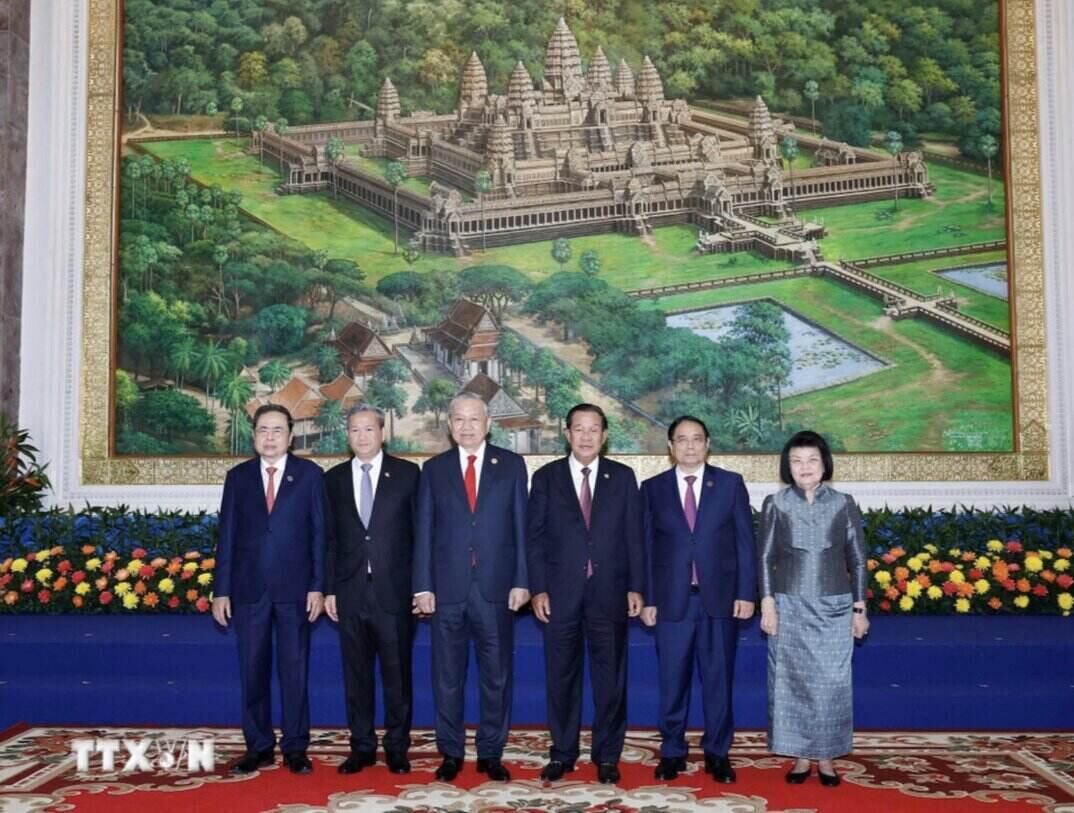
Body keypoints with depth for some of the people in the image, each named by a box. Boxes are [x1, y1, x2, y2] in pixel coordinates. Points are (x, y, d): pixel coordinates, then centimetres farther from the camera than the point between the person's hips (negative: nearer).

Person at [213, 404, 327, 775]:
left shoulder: (310, 474, 2)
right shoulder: (238, 477, 8)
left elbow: (319, 533, 0)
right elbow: (227, 537, 7)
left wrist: (318, 587, -6)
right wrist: (221, 591, 2)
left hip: (294, 588, -2)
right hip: (249, 588, 2)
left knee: (295, 671, 3)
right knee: (252, 671, 7)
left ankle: (296, 748, 13)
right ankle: (258, 747, 18)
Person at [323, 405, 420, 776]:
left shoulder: (407, 473, 1)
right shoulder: (334, 478, 8)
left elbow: (419, 531, 0)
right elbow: (330, 538, 9)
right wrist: (329, 589, 4)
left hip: (394, 590, -2)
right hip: (350, 591, 2)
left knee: (397, 672, 5)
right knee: (356, 673, 9)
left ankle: (397, 746, 17)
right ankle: (362, 746, 20)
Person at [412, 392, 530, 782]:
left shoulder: (511, 464, 5)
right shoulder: (434, 468, 7)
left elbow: (520, 526, 2)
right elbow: (424, 530, 4)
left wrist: (520, 581, -4)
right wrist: (423, 586, -3)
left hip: (496, 587, 0)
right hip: (447, 587, 1)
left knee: (497, 675, 7)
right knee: (447, 676, 7)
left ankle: (490, 753, 19)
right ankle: (451, 753, 19)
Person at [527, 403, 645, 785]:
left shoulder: (623, 477, 6)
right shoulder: (546, 477, 4)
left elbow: (634, 536, 4)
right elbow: (534, 537, 2)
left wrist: (636, 588, -2)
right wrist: (538, 589, -5)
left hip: (609, 592, 0)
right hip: (561, 592, 0)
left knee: (610, 676, 6)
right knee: (561, 677, 7)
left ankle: (607, 755, 19)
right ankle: (562, 753, 20)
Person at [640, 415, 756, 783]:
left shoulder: (731, 483, 4)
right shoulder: (653, 488, 5)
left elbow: (744, 542, 2)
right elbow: (647, 548, 4)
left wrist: (746, 593, -4)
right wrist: (647, 599, -1)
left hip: (720, 598, 0)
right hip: (672, 599, 0)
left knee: (718, 679, 7)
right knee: (672, 681, 6)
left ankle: (717, 753, 20)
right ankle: (672, 752, 19)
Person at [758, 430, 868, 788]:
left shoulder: (843, 504, 1)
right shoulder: (775, 504, 0)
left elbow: (857, 560, 4)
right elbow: (765, 558, 1)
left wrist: (860, 609, 1)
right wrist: (767, 605, -5)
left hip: (834, 607, 0)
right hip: (790, 607, 0)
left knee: (832, 683, 2)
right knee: (791, 681, 3)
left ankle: (826, 757, 14)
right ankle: (801, 756, 15)